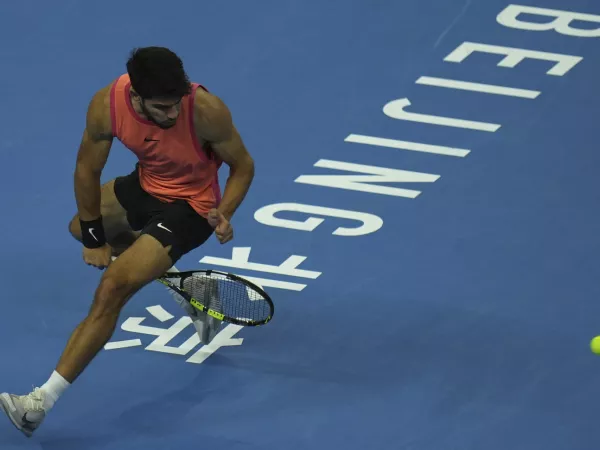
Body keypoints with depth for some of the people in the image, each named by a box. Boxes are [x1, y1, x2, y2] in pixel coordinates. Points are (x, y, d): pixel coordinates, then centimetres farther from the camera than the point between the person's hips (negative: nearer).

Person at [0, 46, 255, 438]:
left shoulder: (206, 111, -35)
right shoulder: (107, 105, -25)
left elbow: (243, 166, -16)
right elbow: (88, 169, -7)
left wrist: (223, 213, -32)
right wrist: (94, 238, -2)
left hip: (189, 208, -7)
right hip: (146, 185, 7)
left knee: (112, 288, -19)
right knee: (81, 227, 33)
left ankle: (43, 401, -17)